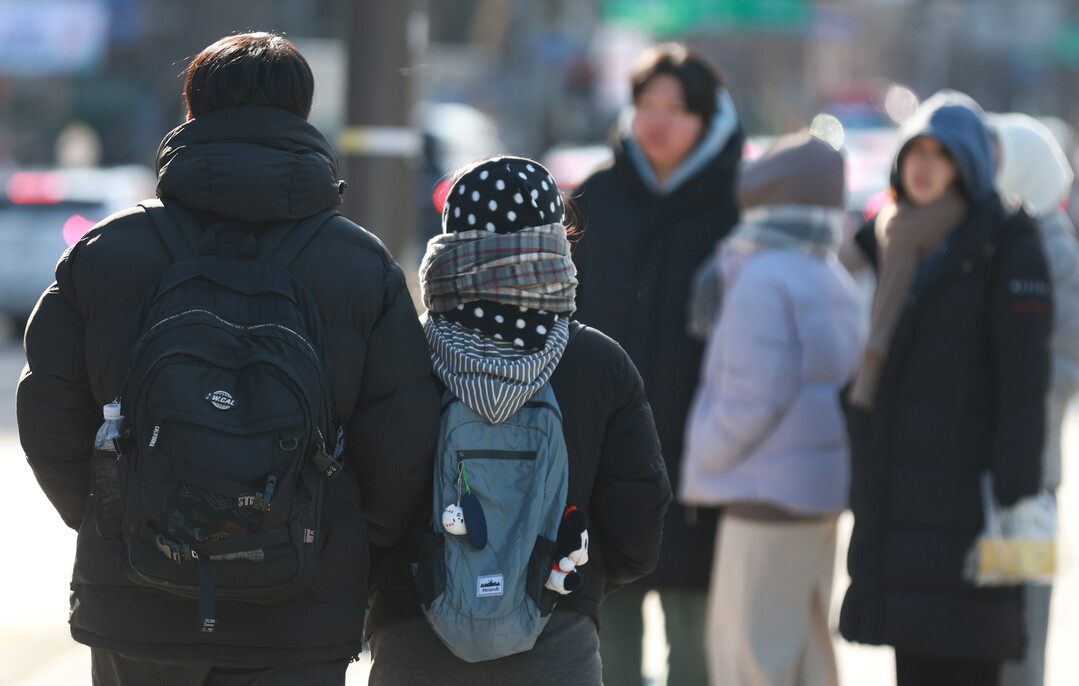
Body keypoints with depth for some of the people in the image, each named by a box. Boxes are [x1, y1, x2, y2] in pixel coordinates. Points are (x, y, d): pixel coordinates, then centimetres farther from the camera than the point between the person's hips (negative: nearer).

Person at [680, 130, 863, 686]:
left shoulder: (764, 280, -15)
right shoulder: (836, 282, 12)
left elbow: (752, 398, -20)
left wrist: (702, 459, -4)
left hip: (769, 491, -9)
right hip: (820, 489, 9)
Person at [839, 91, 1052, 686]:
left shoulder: (1005, 247, -7)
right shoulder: (898, 242, 16)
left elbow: (1025, 379, -13)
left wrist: (1016, 495, -19)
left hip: (966, 477, -7)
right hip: (899, 493, 7)